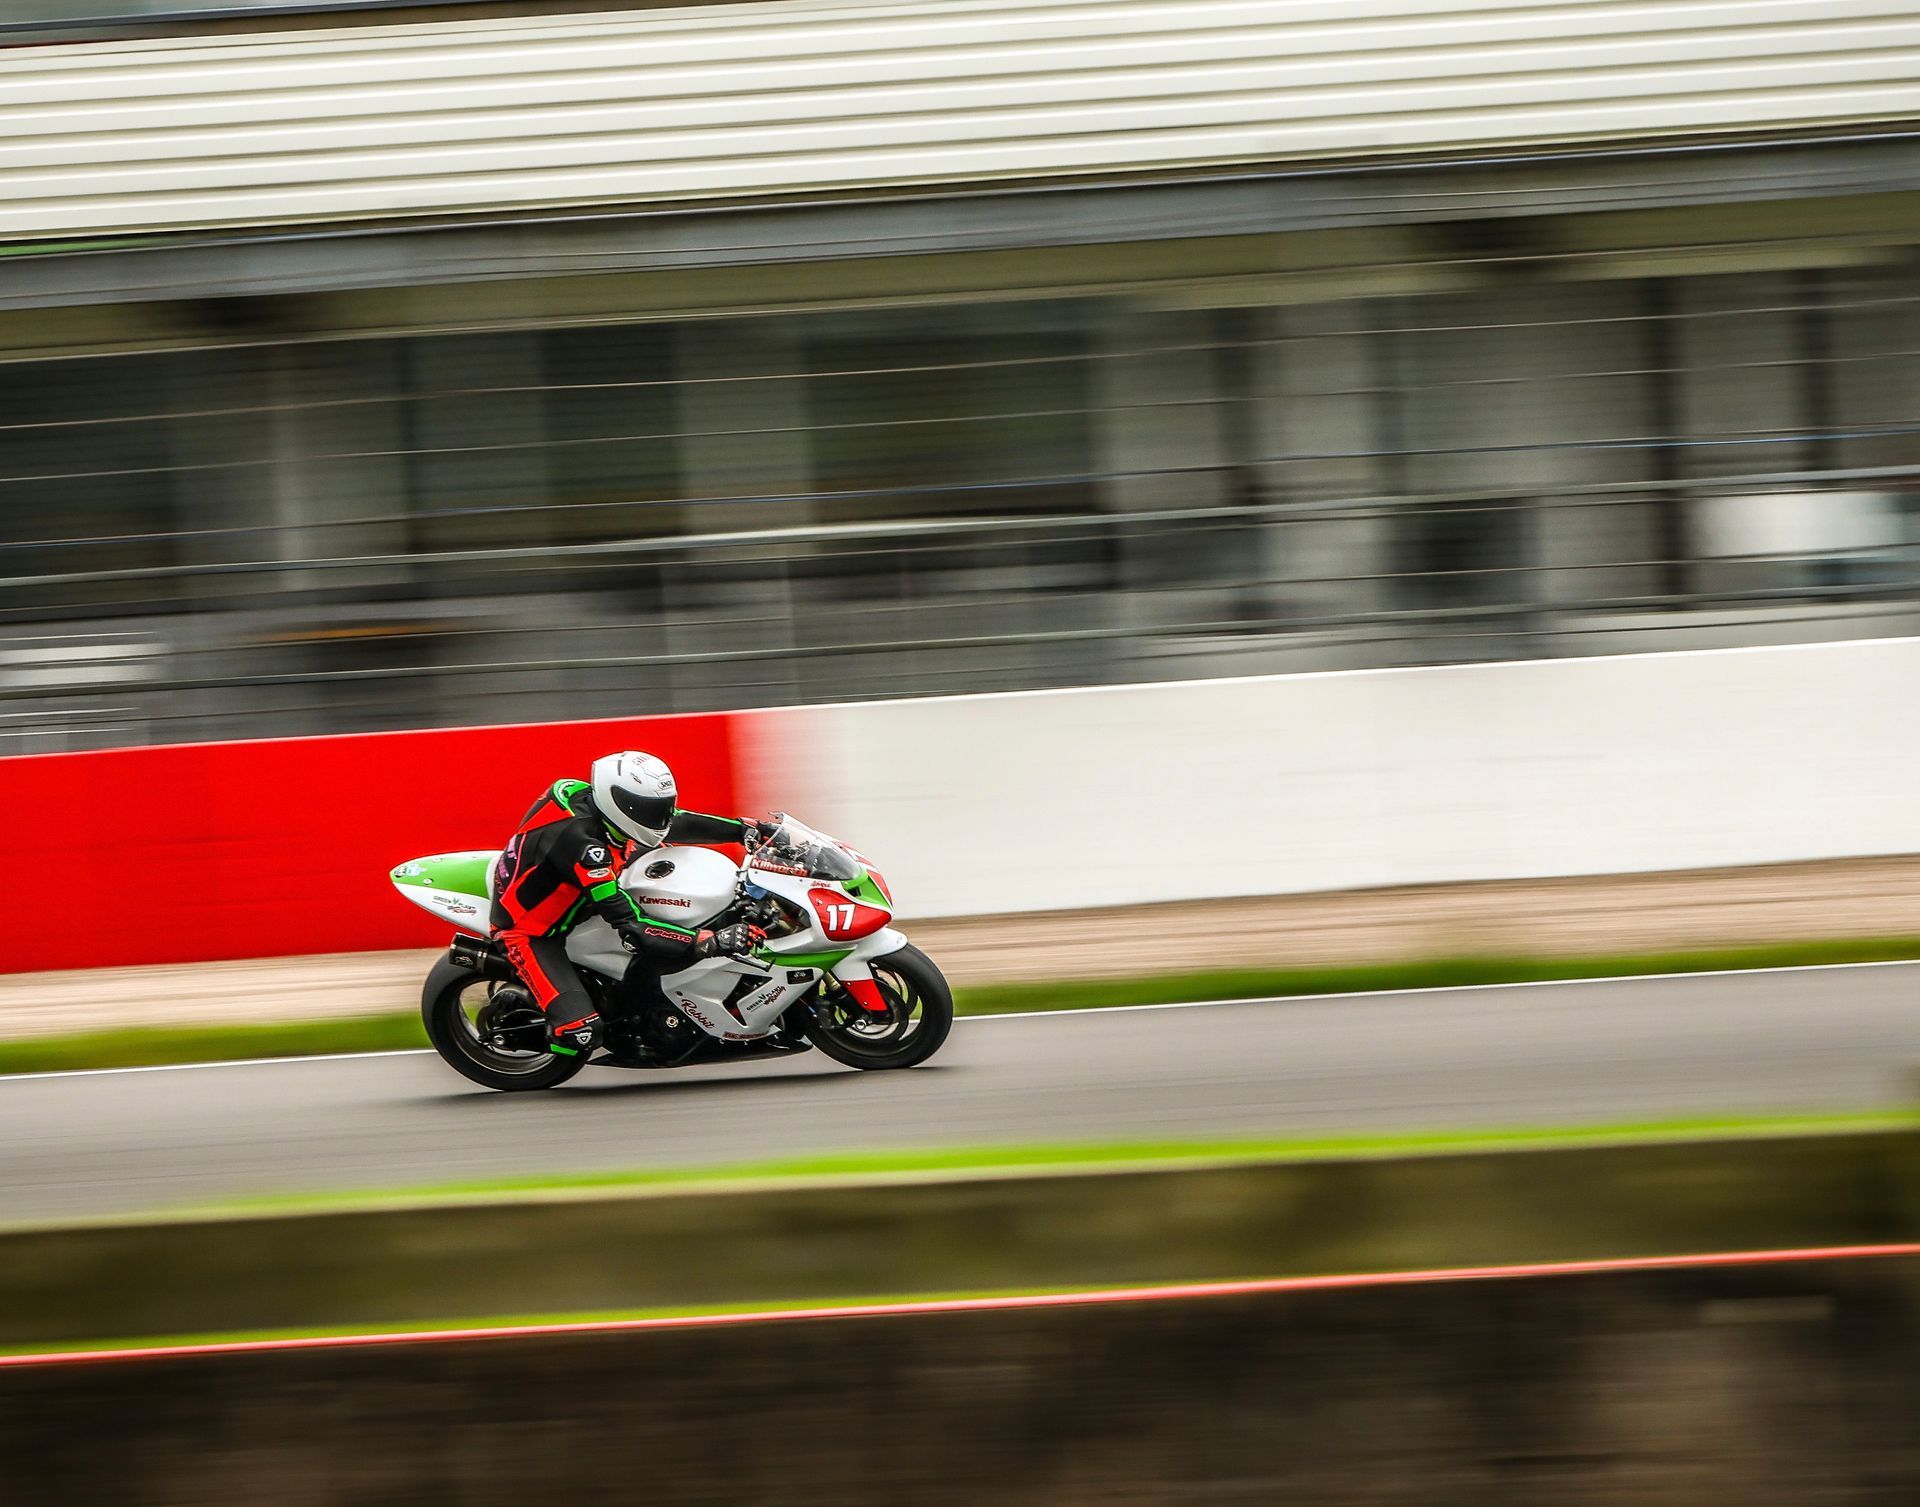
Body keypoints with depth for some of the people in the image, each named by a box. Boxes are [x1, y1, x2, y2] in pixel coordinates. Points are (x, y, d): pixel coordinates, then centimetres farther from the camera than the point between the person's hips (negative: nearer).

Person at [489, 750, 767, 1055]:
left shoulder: (599, 805, -13)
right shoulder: (580, 839, -38)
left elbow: (677, 822, 5)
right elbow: (631, 929, -39)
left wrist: (745, 829, -1)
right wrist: (713, 942, -44)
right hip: (529, 931, -9)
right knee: (581, 1030, -26)